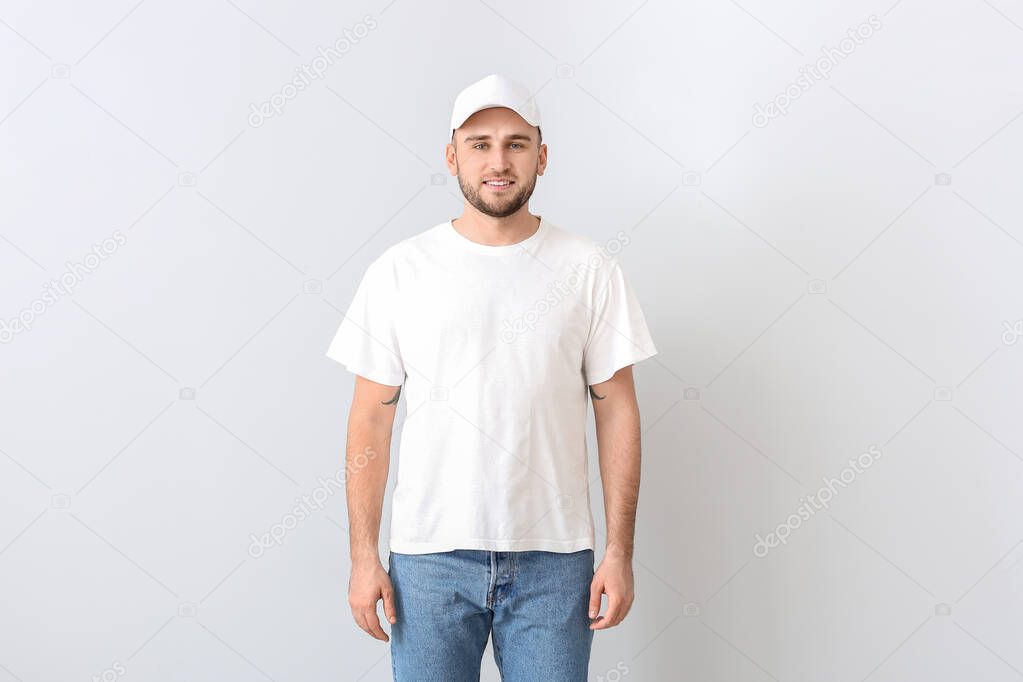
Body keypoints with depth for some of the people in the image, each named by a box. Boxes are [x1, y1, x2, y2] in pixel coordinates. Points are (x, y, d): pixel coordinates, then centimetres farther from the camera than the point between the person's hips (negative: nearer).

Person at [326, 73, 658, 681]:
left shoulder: (590, 269, 0)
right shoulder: (399, 271, 0)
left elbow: (616, 410, 1)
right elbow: (372, 419, 2)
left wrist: (620, 552, -3)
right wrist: (364, 556, -1)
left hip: (554, 560, 0)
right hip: (430, 559, 0)